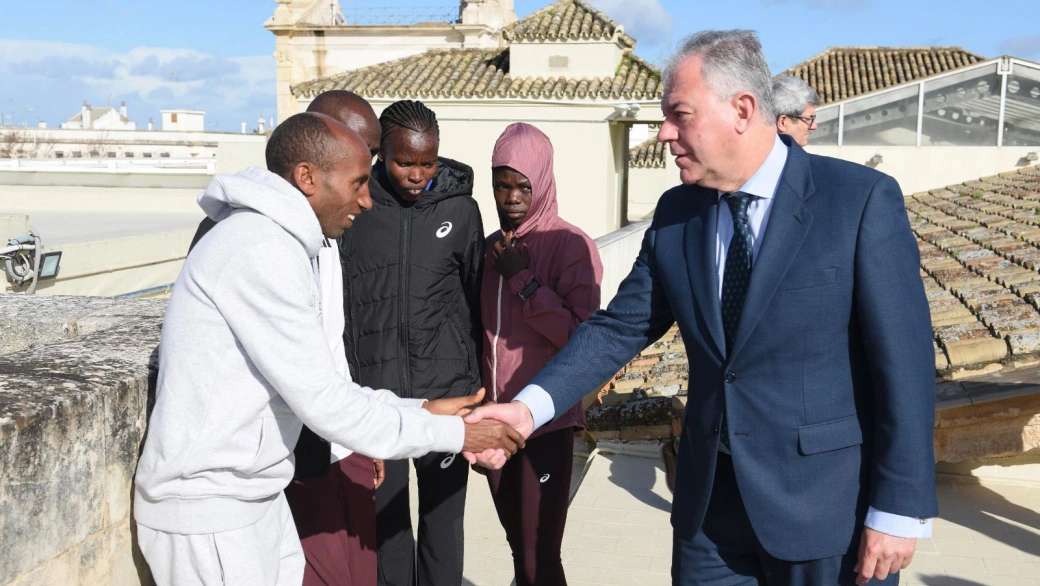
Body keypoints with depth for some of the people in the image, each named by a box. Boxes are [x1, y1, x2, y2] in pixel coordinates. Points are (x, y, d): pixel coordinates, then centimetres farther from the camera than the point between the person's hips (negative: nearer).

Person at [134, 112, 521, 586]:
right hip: (208, 512, -9)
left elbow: (315, 385, 10)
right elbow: (321, 402, -22)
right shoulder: (260, 249, -21)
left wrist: (421, 411, 4)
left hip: (255, 494, 9)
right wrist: (451, 434, -14)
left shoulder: (277, 243, 11)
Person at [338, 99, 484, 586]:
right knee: (385, 521, 10)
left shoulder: (459, 208, 2)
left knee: (442, 519, 10)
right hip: (373, 392, 0)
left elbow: (475, 297, 9)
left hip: (445, 393, 0)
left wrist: (475, 379, 12)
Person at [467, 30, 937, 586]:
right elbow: (620, 328, 3)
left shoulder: (862, 199, -12)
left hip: (829, 507, -4)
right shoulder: (676, 213, 3)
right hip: (710, 501, 4)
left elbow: (903, 361, -12)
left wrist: (898, 510, -13)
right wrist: (530, 405, -11)